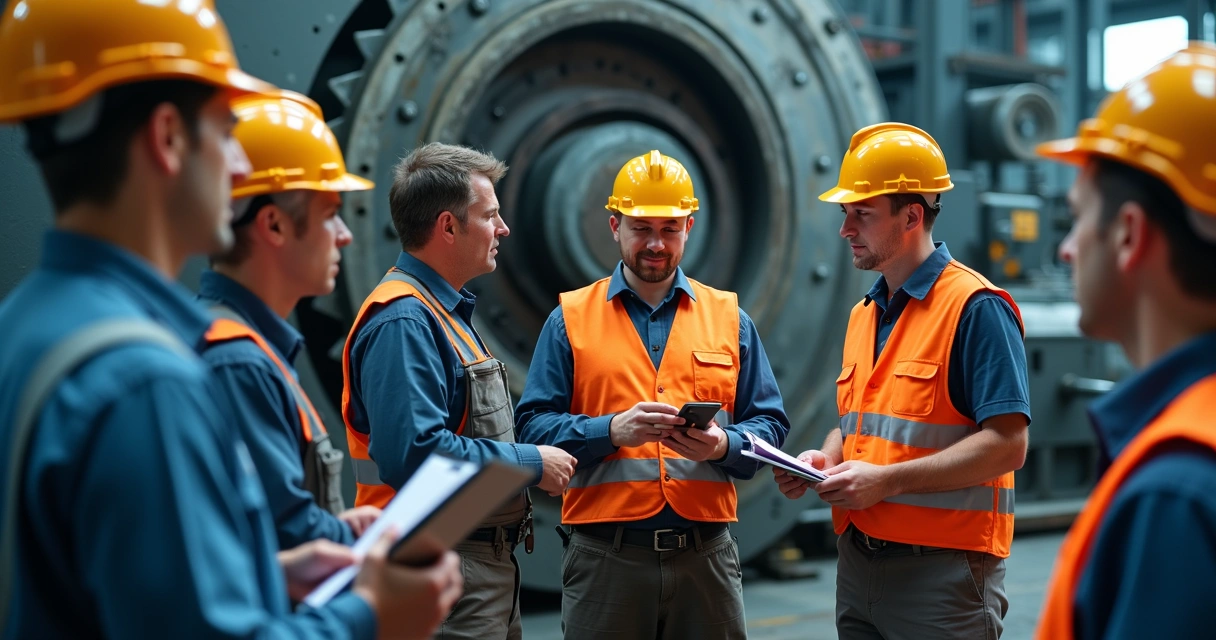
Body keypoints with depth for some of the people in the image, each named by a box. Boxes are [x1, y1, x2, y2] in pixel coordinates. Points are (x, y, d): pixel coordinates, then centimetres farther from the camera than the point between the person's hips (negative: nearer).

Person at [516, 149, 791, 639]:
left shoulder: (729, 319, 11)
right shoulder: (570, 320, 5)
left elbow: (770, 424, 8)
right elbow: (533, 427, -3)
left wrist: (723, 444, -12)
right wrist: (610, 431, -18)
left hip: (706, 555, 2)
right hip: (604, 556, -2)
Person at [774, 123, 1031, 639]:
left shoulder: (976, 307, -12)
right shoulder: (864, 315, 13)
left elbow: (1006, 444, -19)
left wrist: (888, 480, -20)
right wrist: (827, 459, 1)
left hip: (942, 570, -8)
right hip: (858, 561, 8)